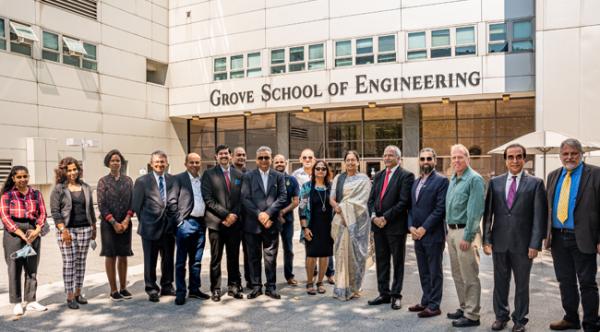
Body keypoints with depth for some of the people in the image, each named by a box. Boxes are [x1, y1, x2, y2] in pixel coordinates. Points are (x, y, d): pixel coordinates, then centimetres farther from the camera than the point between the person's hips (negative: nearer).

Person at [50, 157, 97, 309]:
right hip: (67, 229, -4)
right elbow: (55, 211, -6)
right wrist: (63, 230, -14)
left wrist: (94, 228, 13)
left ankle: (78, 293, 19)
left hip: (85, 229, 4)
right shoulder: (59, 189, -1)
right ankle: (69, 297, 5)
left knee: (81, 262, 8)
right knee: (69, 263, -2)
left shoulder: (85, 187, 11)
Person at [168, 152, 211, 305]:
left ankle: (194, 289, 23)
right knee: (181, 261, 2)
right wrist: (179, 221, -11)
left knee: (196, 260, 13)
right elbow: (172, 201, -8)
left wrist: (207, 220, 7)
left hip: (201, 224, 5)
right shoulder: (179, 178, -3)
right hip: (185, 223, -5)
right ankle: (180, 292, 10)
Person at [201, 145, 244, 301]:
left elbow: (241, 198, 9)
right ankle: (216, 289, 14)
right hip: (216, 222, -2)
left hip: (235, 222, 3)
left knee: (234, 257, 9)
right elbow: (208, 199, -6)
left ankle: (234, 287, 20)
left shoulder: (239, 174, 11)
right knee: (216, 258, 4)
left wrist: (234, 215, -6)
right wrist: (226, 214, -12)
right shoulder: (209, 174, 1)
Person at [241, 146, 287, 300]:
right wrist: (258, 214, -13)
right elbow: (245, 199, -3)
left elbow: (282, 197, -1)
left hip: (271, 223, 0)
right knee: (254, 257, 7)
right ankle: (256, 286, 18)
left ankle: (270, 287, 16)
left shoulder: (278, 176, 8)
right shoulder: (248, 176, 5)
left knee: (271, 257, 5)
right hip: (252, 223, 0)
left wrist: (268, 213, -12)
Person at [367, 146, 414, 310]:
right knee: (381, 261, 12)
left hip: (396, 226, -6)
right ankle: (384, 293, 24)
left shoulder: (406, 176, -7)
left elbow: (404, 202, -15)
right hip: (378, 224, 6)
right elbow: (371, 199, 12)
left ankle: (396, 295, 17)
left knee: (397, 262, 6)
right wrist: (374, 216, -5)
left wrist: (385, 218, -16)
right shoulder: (378, 176, 14)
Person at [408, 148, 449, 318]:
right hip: (417, 234, 7)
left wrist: (424, 228, -15)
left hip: (433, 234, -7)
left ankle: (434, 305, 14)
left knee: (435, 272, 4)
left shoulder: (441, 181, -8)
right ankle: (426, 301, 27)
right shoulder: (415, 182, 14)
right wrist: (411, 227, 0)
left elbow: (440, 208, -15)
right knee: (423, 271, 15)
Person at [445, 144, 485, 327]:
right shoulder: (453, 179, 14)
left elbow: (475, 211, -18)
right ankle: (464, 307, 29)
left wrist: (467, 237, -20)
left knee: (469, 277, -1)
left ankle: (472, 315, 9)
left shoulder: (474, 179, -13)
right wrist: (448, 230, 15)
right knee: (458, 275, 16)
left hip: (465, 232, -8)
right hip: (452, 231, 9)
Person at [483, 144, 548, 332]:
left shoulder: (535, 183, -2)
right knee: (500, 282, 13)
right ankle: (501, 316, 29)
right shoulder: (495, 182, 5)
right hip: (499, 243, 2)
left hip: (523, 244, -2)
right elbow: (488, 213, 5)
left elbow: (540, 216, -5)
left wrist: (535, 244, -10)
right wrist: (486, 239, -1)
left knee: (522, 284, 11)